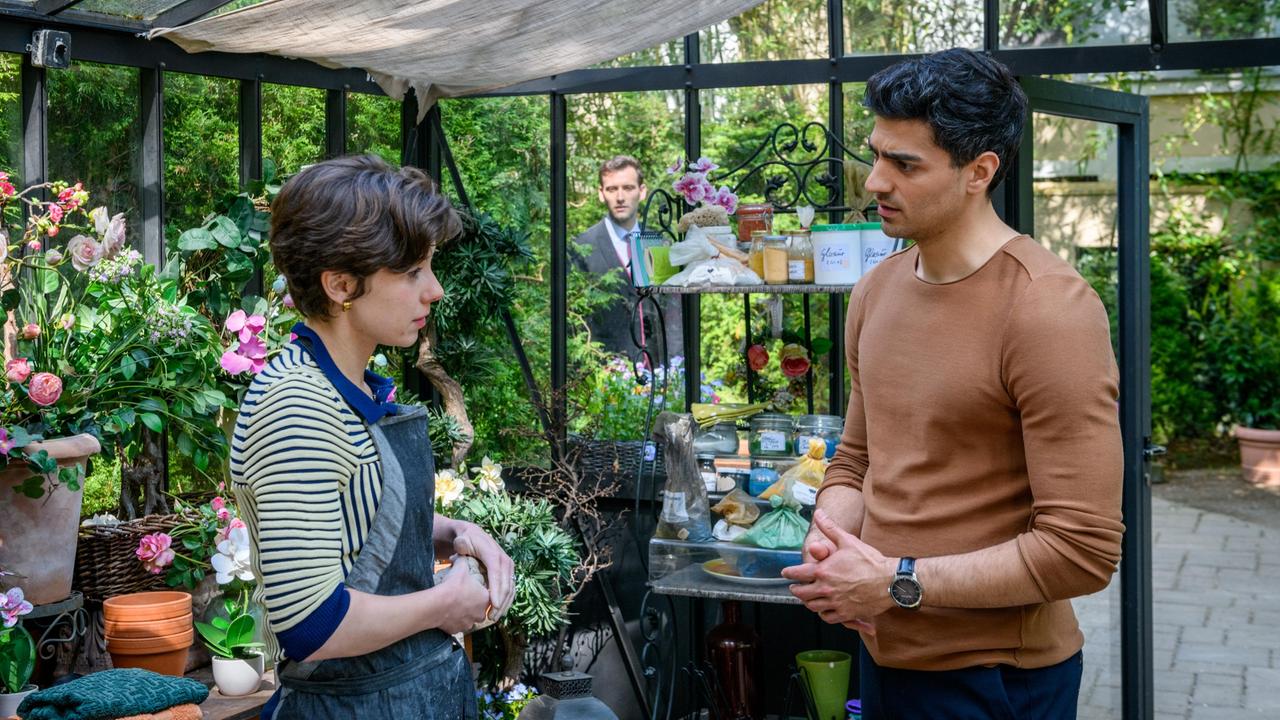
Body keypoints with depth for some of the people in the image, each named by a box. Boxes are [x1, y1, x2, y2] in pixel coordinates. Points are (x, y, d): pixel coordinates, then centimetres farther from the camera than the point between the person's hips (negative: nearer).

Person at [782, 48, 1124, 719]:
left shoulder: (1050, 310, -20)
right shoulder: (875, 291, 3)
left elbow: (1082, 551, -22)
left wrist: (899, 582, -19)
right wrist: (828, 543, -7)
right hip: (882, 655, 7)